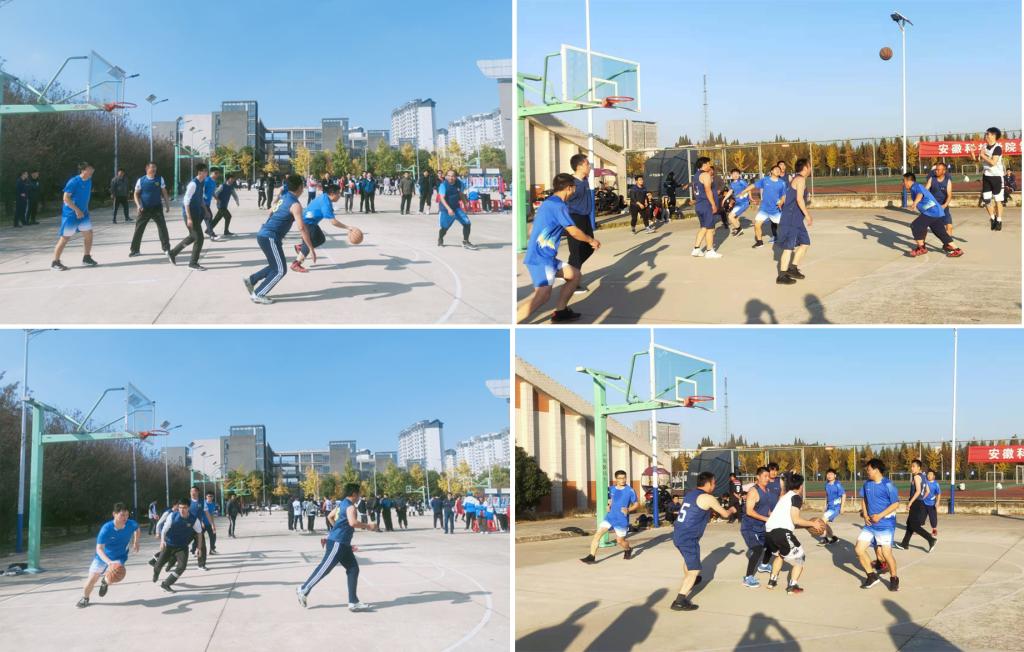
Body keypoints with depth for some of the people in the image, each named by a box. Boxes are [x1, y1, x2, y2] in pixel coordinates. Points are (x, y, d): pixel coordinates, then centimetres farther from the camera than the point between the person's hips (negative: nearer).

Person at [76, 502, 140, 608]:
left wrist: (135, 542, 1)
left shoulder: (131, 524, -23)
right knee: (92, 579, 5)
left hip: (119, 557, 1)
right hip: (103, 557, -1)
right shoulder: (106, 529, -32)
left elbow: (137, 529, 6)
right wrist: (109, 562, -50)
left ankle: (105, 581, 18)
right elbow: (99, 549, -36)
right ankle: (85, 598, 38)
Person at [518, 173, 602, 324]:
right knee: (543, 294, -25)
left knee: (574, 274, 18)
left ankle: (560, 312, 21)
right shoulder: (559, 206, -13)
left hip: (545, 257, 10)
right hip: (541, 259, -10)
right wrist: (591, 240, 7)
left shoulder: (546, 203, 17)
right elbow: (574, 232, -10)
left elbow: (531, 231, 25)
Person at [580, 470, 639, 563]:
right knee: (597, 534, -12)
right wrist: (609, 506, 4)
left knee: (620, 541, 6)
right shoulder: (611, 489, 5)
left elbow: (637, 505, -2)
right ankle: (591, 557, -10)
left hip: (622, 520, -4)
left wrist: (628, 510, -19)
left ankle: (628, 550, 41)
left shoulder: (630, 491, -8)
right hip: (609, 517, 4)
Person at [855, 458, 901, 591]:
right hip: (870, 524, 7)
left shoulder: (888, 485, -13)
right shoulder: (867, 484, 7)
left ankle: (894, 578, 12)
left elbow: (896, 504, -13)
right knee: (859, 549, 0)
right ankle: (872, 576, 15)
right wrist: (865, 515, 4)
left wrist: (880, 515, -19)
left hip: (885, 524, -7)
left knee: (885, 552, -12)